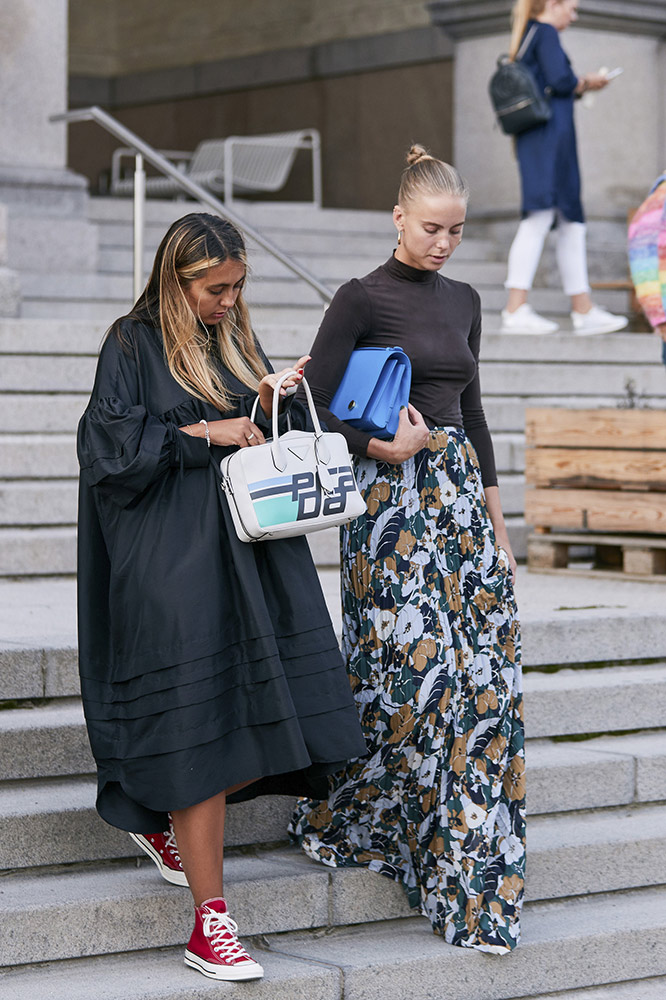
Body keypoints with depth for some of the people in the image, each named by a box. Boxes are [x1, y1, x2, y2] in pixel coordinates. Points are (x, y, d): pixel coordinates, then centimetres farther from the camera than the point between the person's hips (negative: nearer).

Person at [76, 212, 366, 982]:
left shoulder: (235, 341, 17)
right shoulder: (134, 344, -2)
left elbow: (272, 441, 21)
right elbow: (111, 442, -11)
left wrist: (272, 404, 0)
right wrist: (203, 434, -13)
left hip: (252, 557, 7)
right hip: (174, 565, -7)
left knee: (270, 719, -1)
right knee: (199, 726, -8)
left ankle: (164, 819, 26)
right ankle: (210, 925, -3)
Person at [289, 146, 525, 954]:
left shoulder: (462, 301, 13)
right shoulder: (362, 299, -6)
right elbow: (310, 410, -8)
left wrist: (495, 516, 15)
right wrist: (378, 445, -19)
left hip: (459, 493, 6)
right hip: (393, 498, -6)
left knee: (480, 668, 1)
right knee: (412, 667, -10)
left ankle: (470, 873, 12)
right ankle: (337, 818, 11)